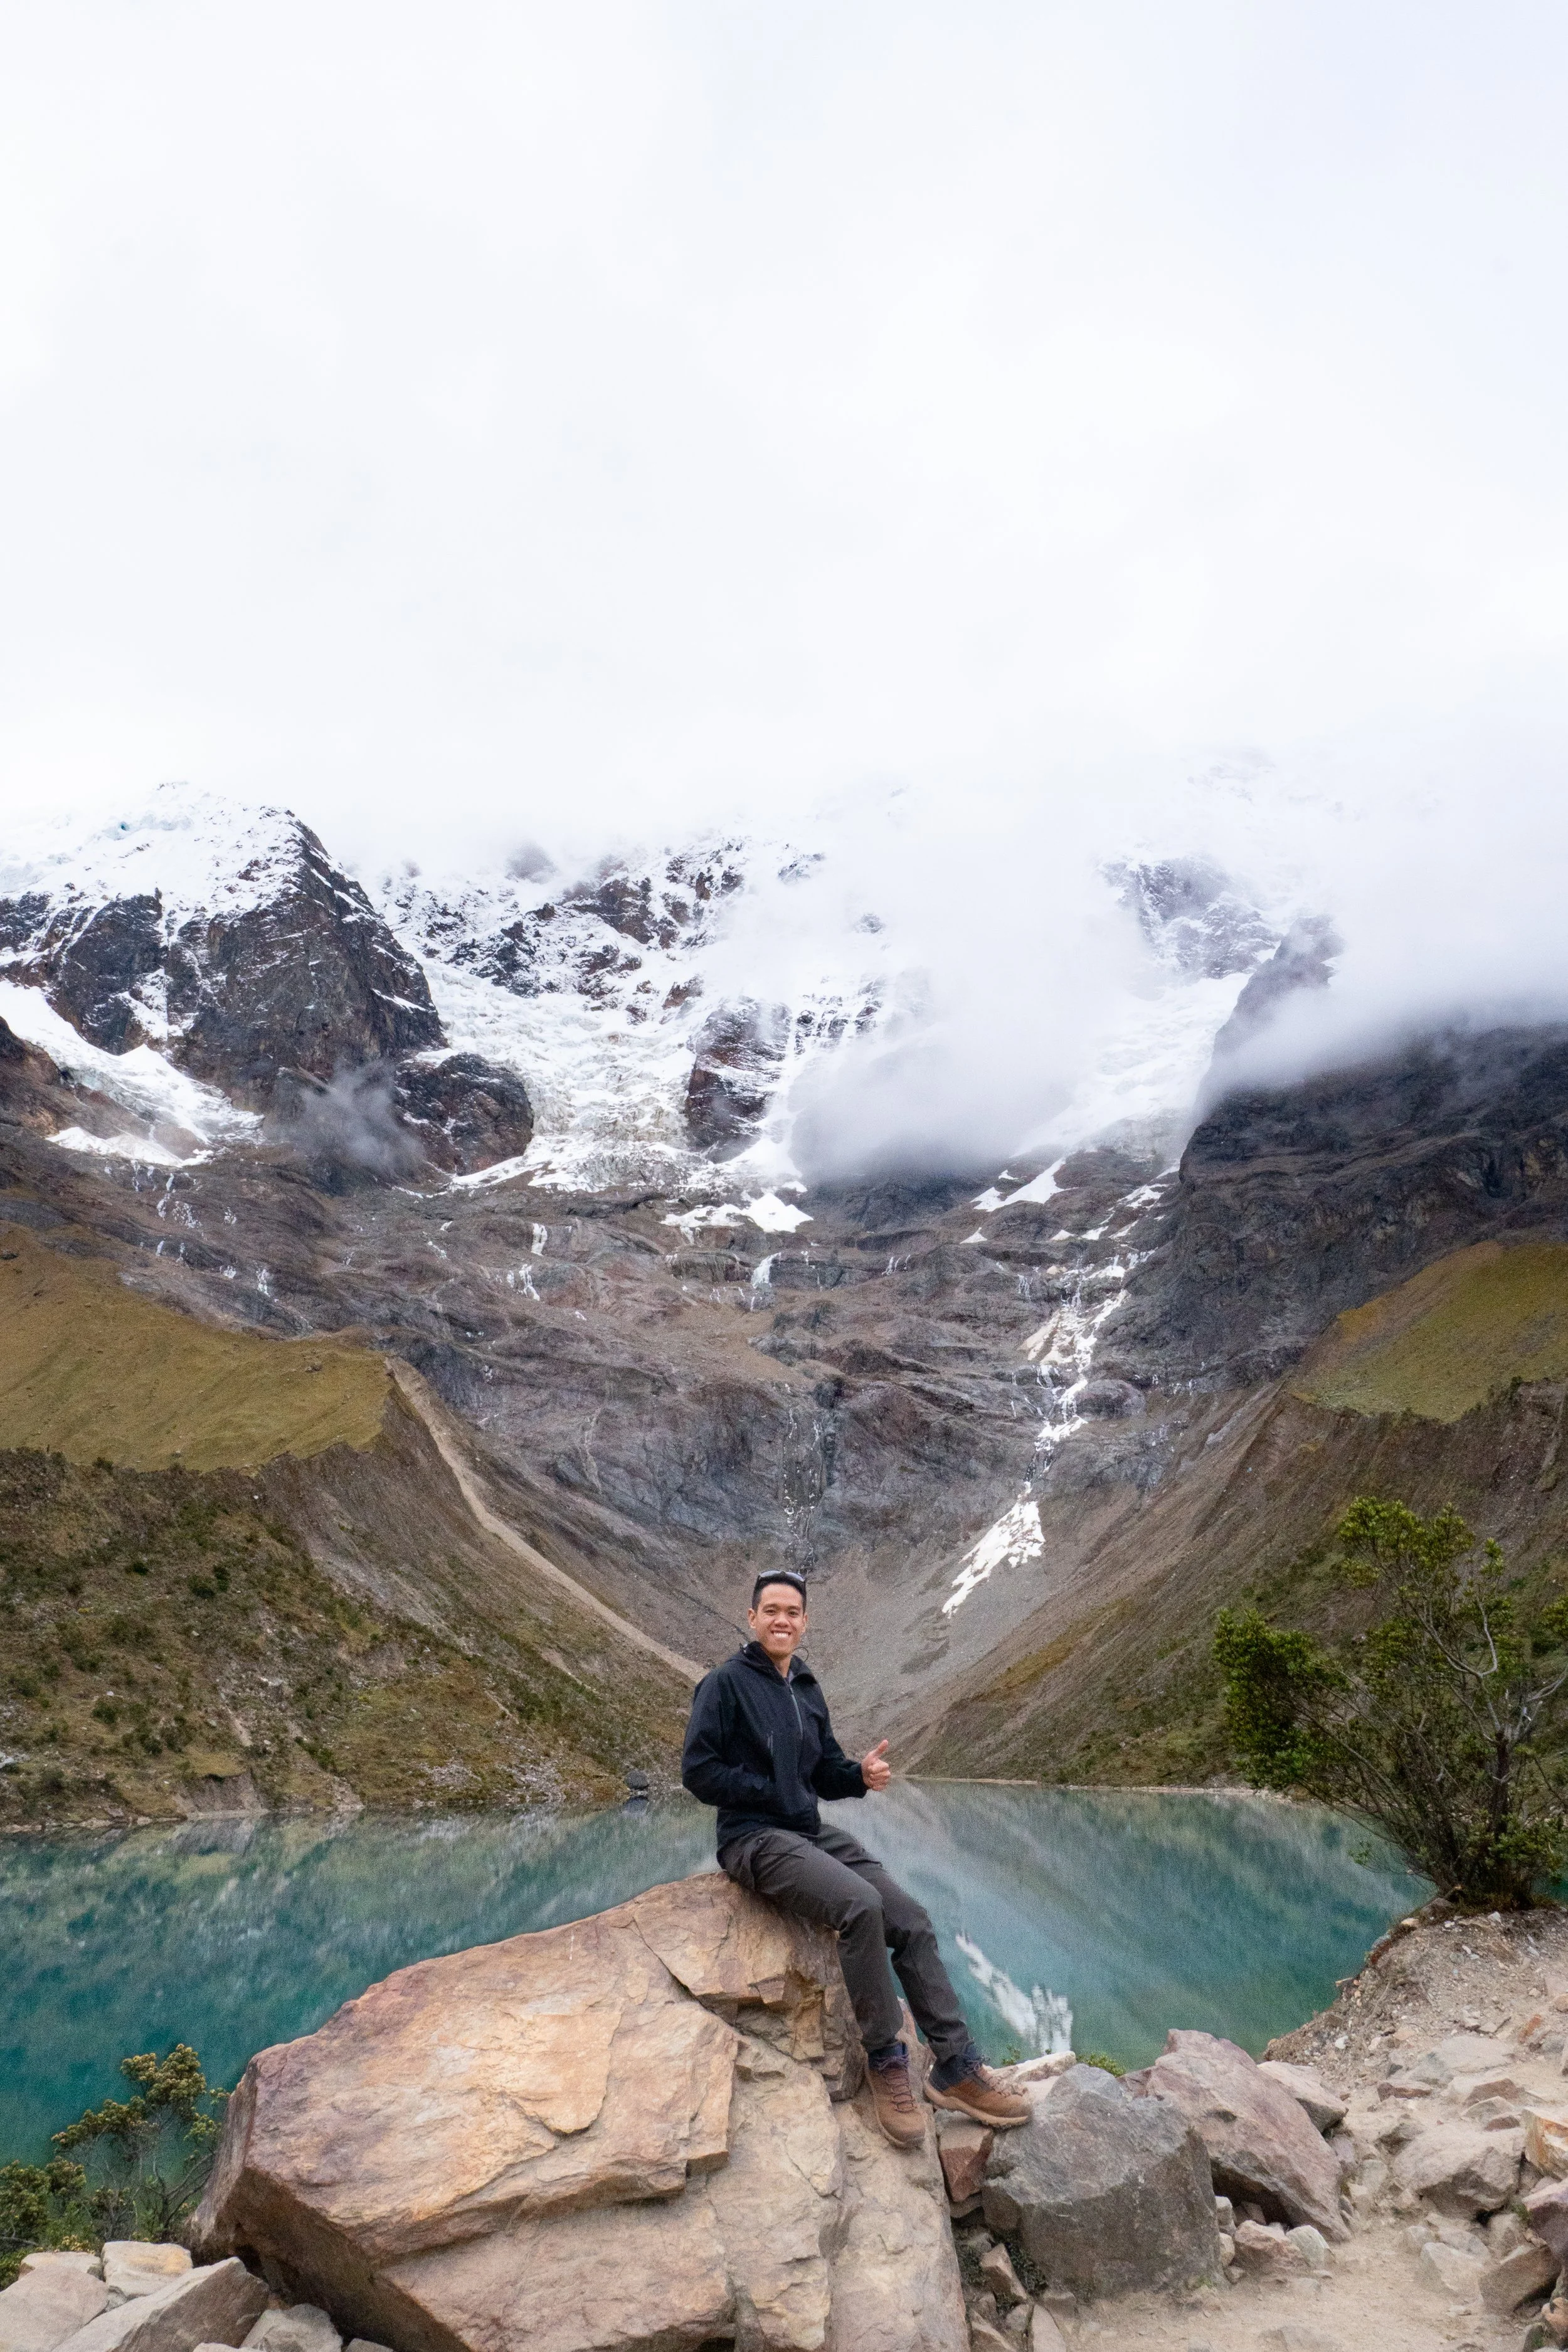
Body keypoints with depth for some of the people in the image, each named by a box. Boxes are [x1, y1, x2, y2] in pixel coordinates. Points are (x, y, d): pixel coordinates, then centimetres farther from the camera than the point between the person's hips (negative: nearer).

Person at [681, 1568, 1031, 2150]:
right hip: (754, 1839, -8)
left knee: (910, 1919, -8)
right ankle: (886, 2064, -15)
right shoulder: (726, 1682, -7)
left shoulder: (807, 1688, 15)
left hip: (813, 1833, 8)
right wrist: (769, 1791, -15)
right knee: (861, 1905, -30)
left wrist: (861, 1775, -4)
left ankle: (955, 2068, -1)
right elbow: (698, 1771, -12)